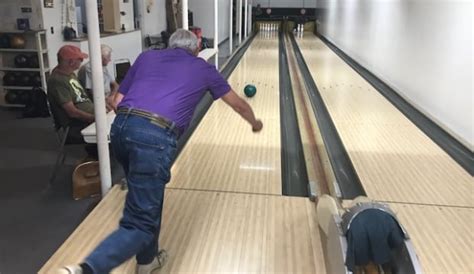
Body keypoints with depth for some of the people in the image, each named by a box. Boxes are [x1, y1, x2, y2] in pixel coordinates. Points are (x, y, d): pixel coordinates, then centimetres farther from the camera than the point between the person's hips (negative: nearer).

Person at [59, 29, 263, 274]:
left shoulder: (147, 57, 26)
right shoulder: (203, 68, 22)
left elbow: (118, 102, 19)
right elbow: (239, 104, 35)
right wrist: (254, 122, 54)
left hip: (121, 127, 5)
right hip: (156, 137, -5)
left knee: (147, 199, 28)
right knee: (139, 225, 1)